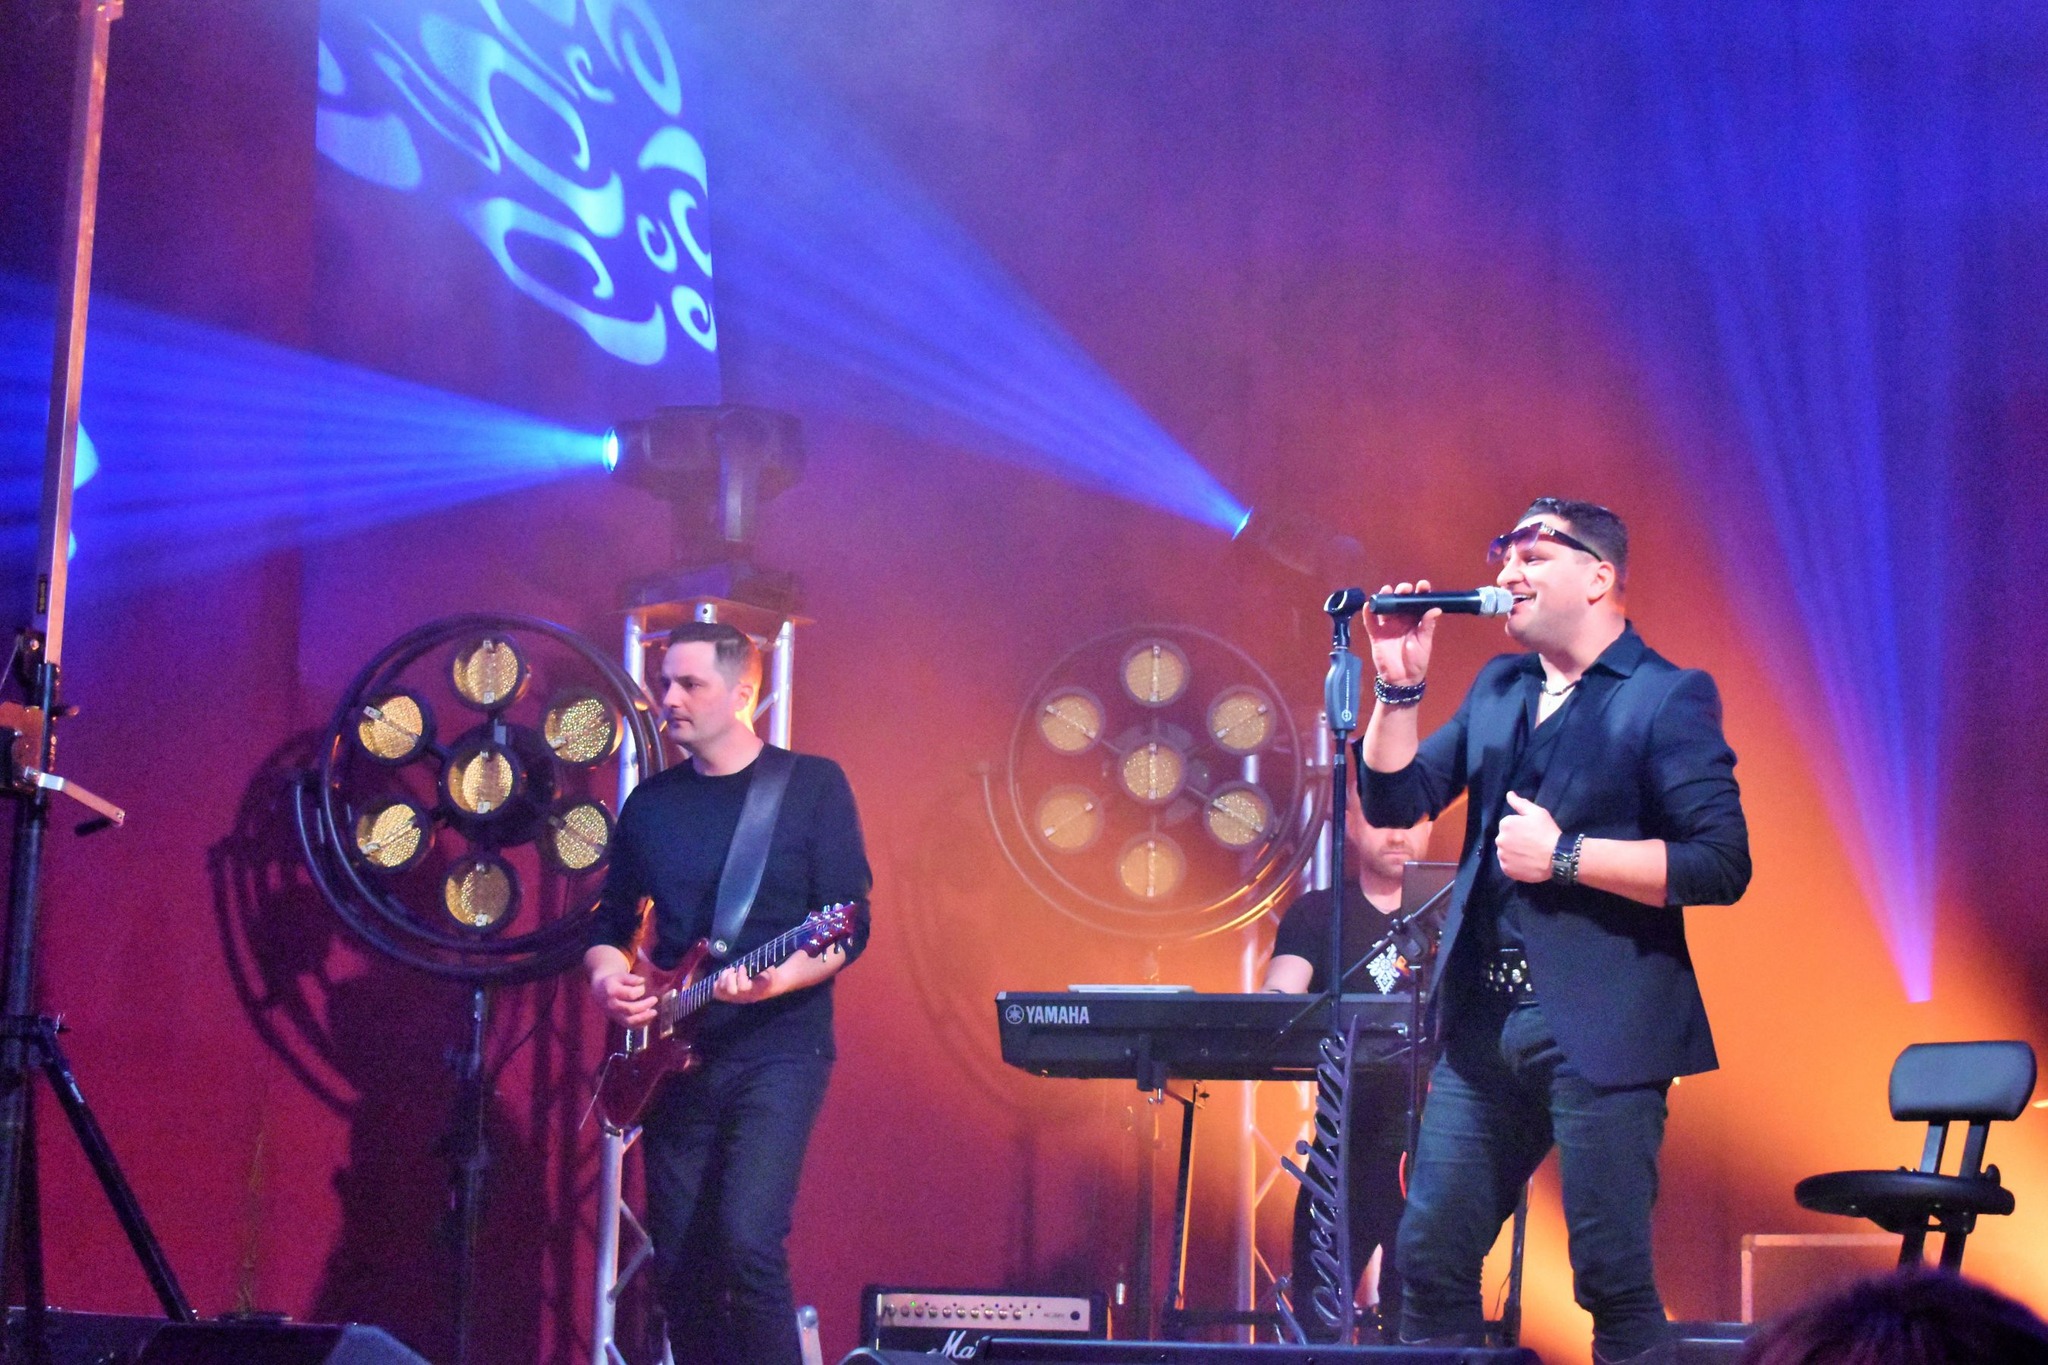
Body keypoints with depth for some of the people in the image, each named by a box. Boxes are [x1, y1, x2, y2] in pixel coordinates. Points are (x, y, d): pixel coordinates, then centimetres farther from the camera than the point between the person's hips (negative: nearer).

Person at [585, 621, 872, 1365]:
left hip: (779, 1050, -5)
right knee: (680, 1265, 4)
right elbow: (610, 923, 18)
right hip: (676, 1056, 5)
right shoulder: (650, 802, 10)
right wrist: (607, 977, -4)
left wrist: (780, 978, -25)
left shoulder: (812, 786, -2)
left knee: (747, 1240, -21)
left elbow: (850, 930, -7)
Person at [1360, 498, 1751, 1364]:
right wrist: (1399, 685, 1)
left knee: (1612, 1278, -5)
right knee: (1429, 1259, 7)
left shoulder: (1668, 699, -6)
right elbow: (1394, 801, 13)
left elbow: (1721, 865, -14)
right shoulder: (1496, 690, 16)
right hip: (1484, 1028, 7)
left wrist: (1565, 856, -16)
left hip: (1601, 1033, -7)